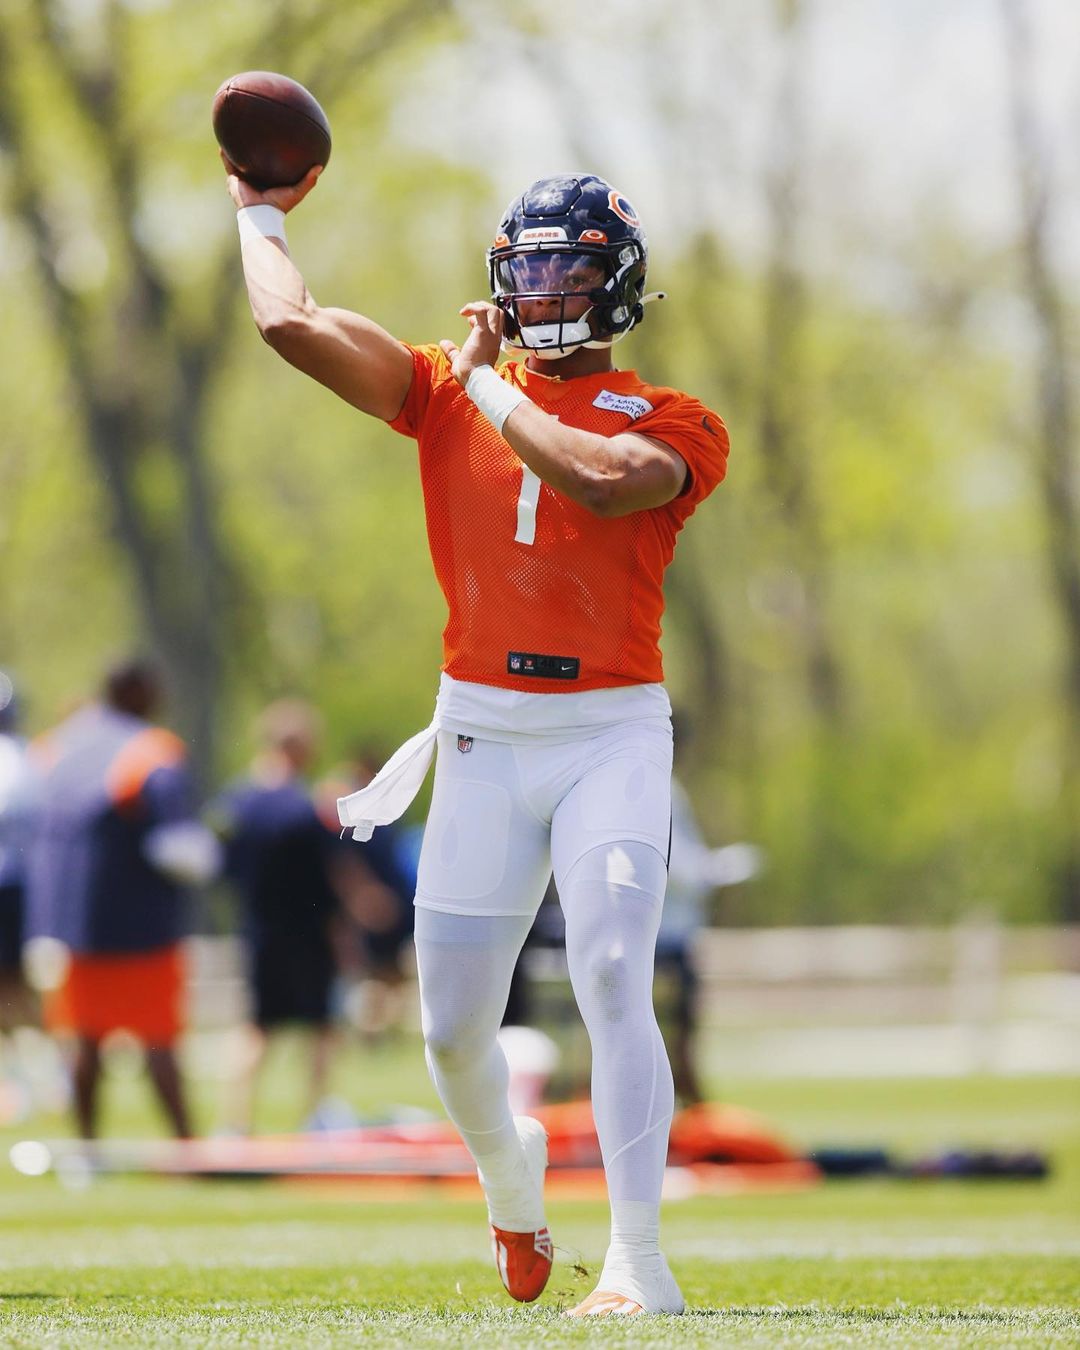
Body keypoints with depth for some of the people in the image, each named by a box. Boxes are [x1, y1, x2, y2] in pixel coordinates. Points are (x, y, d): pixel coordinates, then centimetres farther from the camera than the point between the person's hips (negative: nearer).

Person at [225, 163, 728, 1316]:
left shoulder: (669, 425, -1)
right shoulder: (445, 391, 7)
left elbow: (602, 479, -24)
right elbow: (290, 324, -2)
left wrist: (486, 382, -11)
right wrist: (261, 212, 12)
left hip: (612, 733, -3)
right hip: (482, 734, 3)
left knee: (612, 981, -19)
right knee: (453, 1030, 7)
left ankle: (636, 1262, -22)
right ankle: (508, 1176, 38)